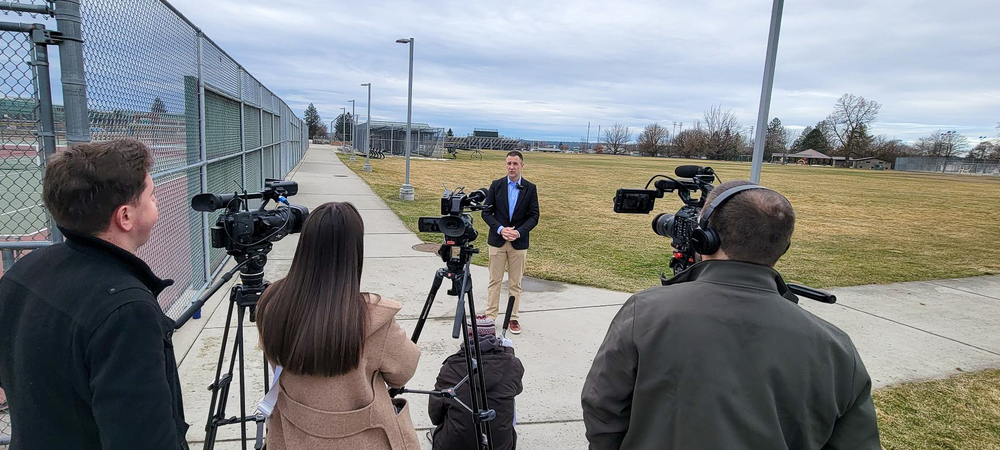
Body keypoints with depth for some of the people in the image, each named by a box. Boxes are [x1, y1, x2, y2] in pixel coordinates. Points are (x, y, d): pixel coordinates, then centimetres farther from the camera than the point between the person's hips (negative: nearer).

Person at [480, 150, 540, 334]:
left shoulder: (530, 188, 0)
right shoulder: (496, 185, 1)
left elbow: (534, 216, -2)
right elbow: (486, 212, -1)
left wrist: (519, 232, -16)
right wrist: (500, 229, -15)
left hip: (519, 242, 0)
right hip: (497, 241, 0)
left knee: (515, 283, 8)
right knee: (494, 281, 8)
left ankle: (514, 318, 18)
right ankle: (490, 316, 17)